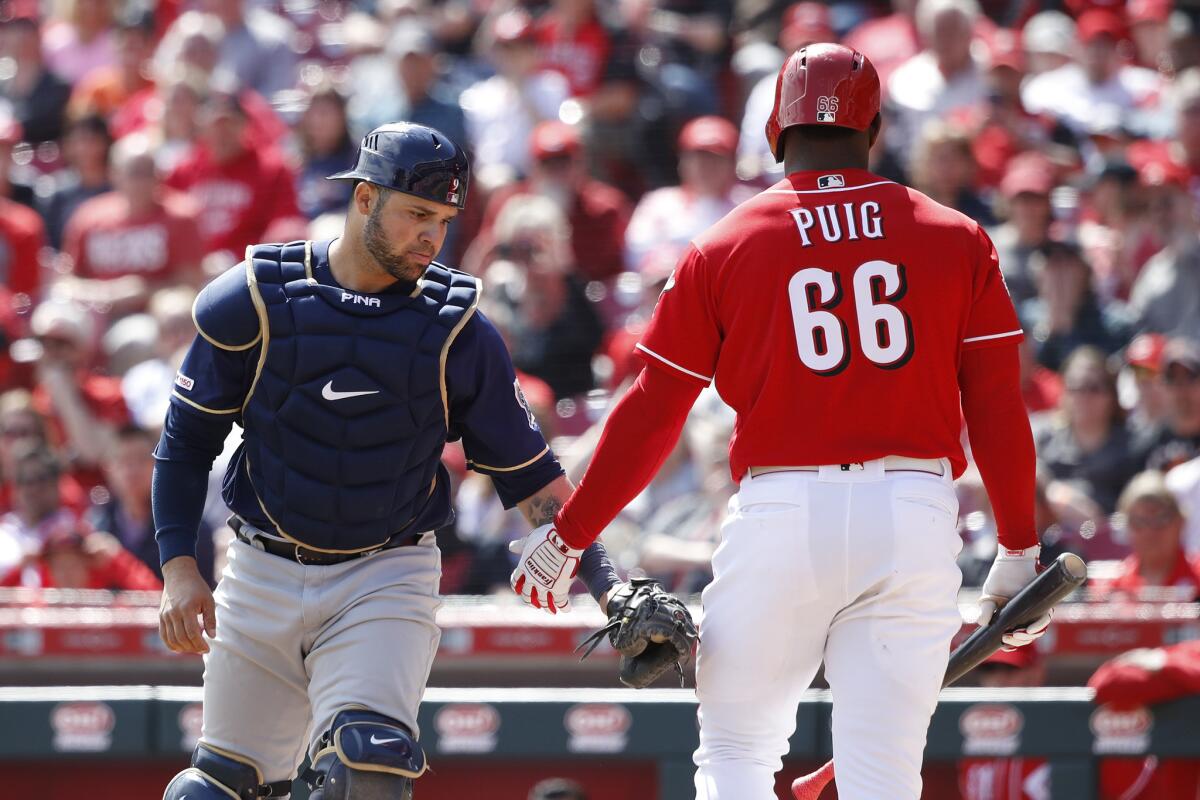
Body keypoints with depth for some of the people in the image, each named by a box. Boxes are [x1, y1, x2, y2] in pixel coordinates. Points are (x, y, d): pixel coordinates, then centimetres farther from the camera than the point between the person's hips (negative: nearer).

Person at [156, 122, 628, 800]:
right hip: (263, 577, 1)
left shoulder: (458, 330, -2)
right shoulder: (254, 300, -4)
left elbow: (528, 471, 4)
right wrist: (179, 568, -6)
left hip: (386, 583, -1)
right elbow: (186, 441, 4)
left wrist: (609, 587, -4)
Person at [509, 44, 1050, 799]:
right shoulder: (958, 240, 6)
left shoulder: (723, 248, 4)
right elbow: (997, 406, 5)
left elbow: (651, 417, 5)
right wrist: (1019, 550, 14)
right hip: (916, 518, 1)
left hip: (781, 511, -1)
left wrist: (569, 537, 15)